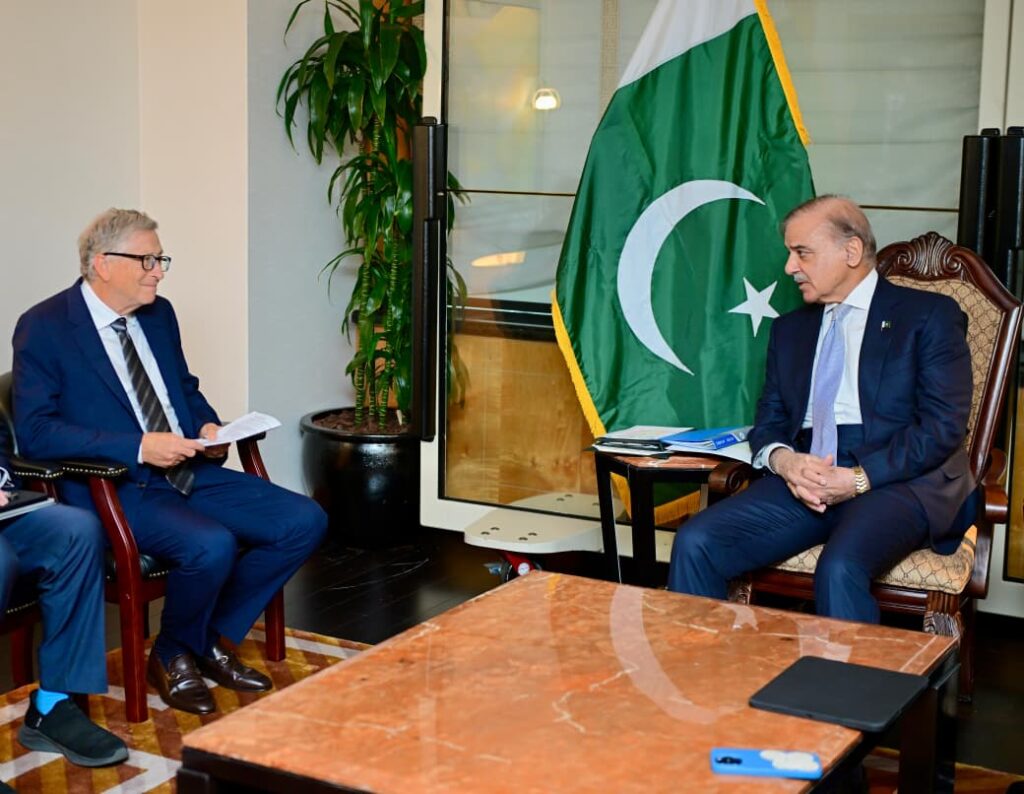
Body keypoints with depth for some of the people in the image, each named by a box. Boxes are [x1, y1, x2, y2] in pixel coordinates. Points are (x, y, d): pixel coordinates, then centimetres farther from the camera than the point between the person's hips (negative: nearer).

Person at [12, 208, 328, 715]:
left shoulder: (158, 315, 14)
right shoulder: (44, 327, -7)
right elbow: (34, 430, -16)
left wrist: (208, 426, 2)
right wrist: (138, 446, -24)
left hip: (191, 473, 8)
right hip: (115, 489, -7)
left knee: (305, 522, -7)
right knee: (211, 545, -33)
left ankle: (215, 640, 8)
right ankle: (173, 657, -2)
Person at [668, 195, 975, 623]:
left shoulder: (929, 315, 4)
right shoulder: (789, 329, 22)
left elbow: (944, 426, -5)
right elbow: (769, 420, 18)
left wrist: (860, 478, -16)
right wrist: (783, 460, -7)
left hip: (899, 478, -5)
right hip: (804, 476, 5)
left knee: (839, 569, -35)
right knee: (695, 543, -18)